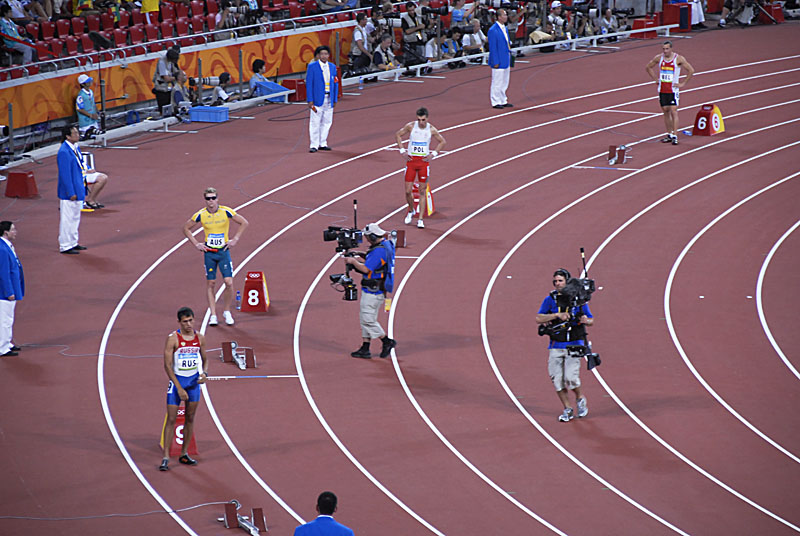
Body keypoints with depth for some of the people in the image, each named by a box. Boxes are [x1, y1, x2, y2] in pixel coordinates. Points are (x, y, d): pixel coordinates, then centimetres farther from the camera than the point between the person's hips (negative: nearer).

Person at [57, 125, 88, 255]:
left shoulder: (75, 148, 8)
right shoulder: (64, 152, -22)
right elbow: (65, 175, -22)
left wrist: (82, 189, 17)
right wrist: (71, 193, -21)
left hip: (77, 190, 10)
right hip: (69, 192, -10)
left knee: (75, 217, 18)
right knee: (67, 219, -1)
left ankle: (73, 243, 29)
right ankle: (65, 246, 6)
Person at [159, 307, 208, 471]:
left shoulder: (200, 338, 1)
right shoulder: (173, 339, -13)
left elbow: (205, 359, 16)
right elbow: (167, 365, -14)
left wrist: (205, 373, -7)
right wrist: (179, 388, -18)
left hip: (194, 380, 5)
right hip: (177, 379, -4)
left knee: (190, 418, 9)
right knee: (171, 419, -7)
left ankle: (184, 454, 20)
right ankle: (166, 457, -5)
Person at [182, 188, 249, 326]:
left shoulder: (226, 211, -7)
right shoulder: (201, 214, -4)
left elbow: (244, 223, 3)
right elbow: (186, 228, 11)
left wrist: (235, 240, -2)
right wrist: (196, 244, 3)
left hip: (224, 251, -1)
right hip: (208, 252, 1)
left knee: (229, 282, -9)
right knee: (210, 284, 2)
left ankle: (227, 312, 9)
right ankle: (213, 315, 9)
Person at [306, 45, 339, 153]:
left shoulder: (332, 67, 10)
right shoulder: (312, 66, -3)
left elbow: (335, 83, 14)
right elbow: (309, 83, -5)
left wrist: (335, 99, 8)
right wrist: (310, 100, -11)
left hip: (329, 99, 5)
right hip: (317, 98, -5)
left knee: (327, 122, 8)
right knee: (315, 122, -5)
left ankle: (322, 144, 17)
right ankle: (314, 145, 0)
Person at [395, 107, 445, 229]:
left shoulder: (431, 129, -3)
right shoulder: (411, 126, -4)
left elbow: (442, 142, 12)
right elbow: (398, 135, 10)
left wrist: (433, 154, 0)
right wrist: (402, 150, 2)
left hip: (424, 161, 0)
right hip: (411, 160, 0)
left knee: (422, 192, 1)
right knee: (408, 191, 0)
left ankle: (421, 219, 5)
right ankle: (411, 211, 28)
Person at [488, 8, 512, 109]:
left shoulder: (504, 28, 9)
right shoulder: (493, 30, -18)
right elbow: (493, 48, -18)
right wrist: (495, 62, -19)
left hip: (505, 61, 9)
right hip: (499, 61, -9)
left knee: (504, 82, 16)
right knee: (497, 83, -1)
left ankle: (503, 101, 25)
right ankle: (495, 102, 7)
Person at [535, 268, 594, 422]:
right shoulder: (550, 299, 4)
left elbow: (591, 320, 8)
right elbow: (538, 319, -5)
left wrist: (586, 320, -16)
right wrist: (557, 315, -17)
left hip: (574, 345, -3)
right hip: (556, 345, 3)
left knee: (571, 378, -13)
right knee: (557, 379, -1)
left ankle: (580, 398, 17)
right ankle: (567, 410, 14)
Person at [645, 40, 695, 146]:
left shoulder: (679, 59, -8)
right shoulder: (659, 58, 3)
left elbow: (691, 70, -5)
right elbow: (648, 67, 19)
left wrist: (683, 84, -7)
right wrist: (655, 79, 11)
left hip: (673, 90, -4)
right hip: (662, 90, 4)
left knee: (673, 111, -11)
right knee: (665, 111, 9)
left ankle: (675, 136, -13)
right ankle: (669, 135, 17)